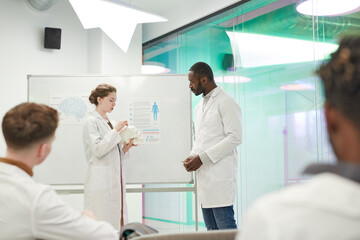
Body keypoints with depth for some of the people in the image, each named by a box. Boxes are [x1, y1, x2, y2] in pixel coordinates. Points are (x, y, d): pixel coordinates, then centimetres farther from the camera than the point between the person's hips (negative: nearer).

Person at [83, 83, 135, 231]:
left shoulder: (111, 123, 17)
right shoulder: (92, 122, -4)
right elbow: (98, 150, -15)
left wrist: (125, 148, 2)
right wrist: (116, 131, -13)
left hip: (116, 179, 8)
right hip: (100, 181, -8)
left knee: (118, 221, 6)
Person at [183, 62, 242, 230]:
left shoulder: (226, 102, -7)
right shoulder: (199, 107, 21)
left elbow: (235, 137, -15)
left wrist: (202, 157, -16)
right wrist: (192, 156, 4)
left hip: (220, 176, -8)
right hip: (204, 177, 8)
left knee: (226, 228, -9)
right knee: (211, 229, 10)